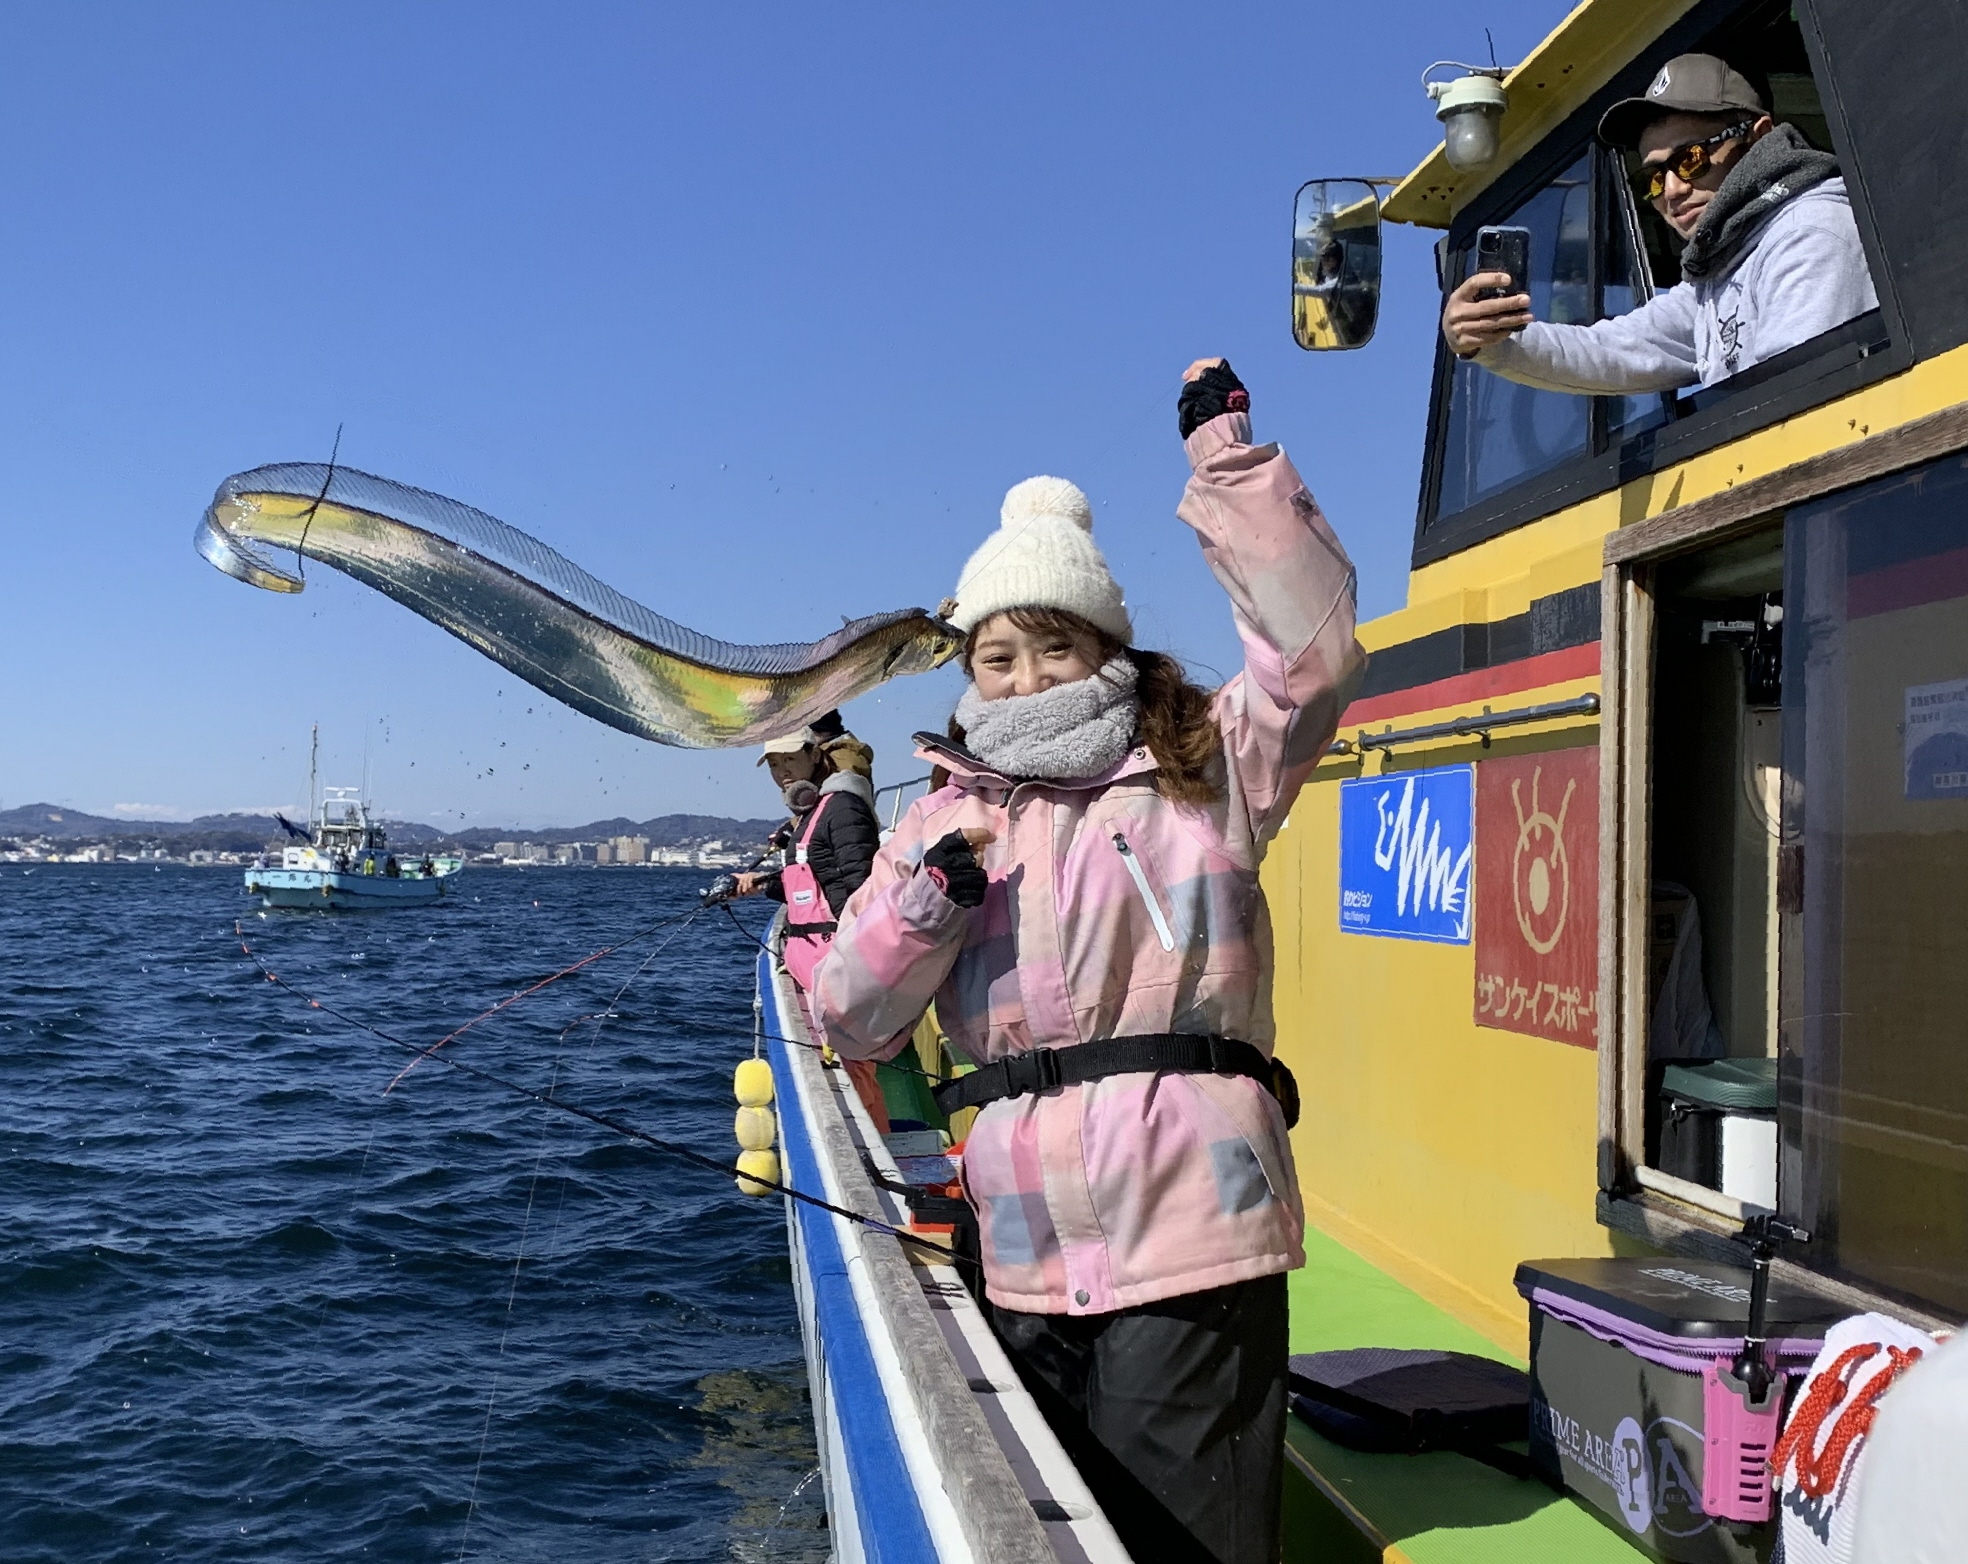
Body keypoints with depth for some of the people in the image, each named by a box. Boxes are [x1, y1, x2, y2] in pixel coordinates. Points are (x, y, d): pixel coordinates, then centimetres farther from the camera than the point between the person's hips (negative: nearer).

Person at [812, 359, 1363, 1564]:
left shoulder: (1204, 773, 4)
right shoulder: (943, 820, 12)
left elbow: (1312, 642, -12)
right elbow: (851, 1022, 7)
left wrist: (1226, 451, -13)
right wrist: (931, 896, -11)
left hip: (1189, 1239, -4)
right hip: (1028, 1263, 5)